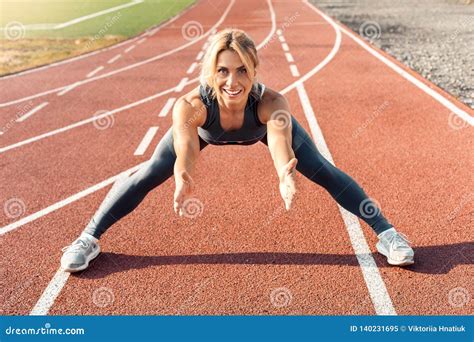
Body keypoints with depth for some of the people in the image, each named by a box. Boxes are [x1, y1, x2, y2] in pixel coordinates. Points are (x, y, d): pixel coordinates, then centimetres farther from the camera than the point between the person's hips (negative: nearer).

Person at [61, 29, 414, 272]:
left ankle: (386, 233, 10)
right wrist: (183, 179, -82)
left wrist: (286, 173, -84)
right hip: (205, 127, 1)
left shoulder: (272, 103, -44)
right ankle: (88, 239, 11)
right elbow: (185, 149, -59)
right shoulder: (190, 106, -43)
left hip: (263, 123, 0)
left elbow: (280, 143, -62)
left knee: (323, 171, -7)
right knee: (147, 175, -6)